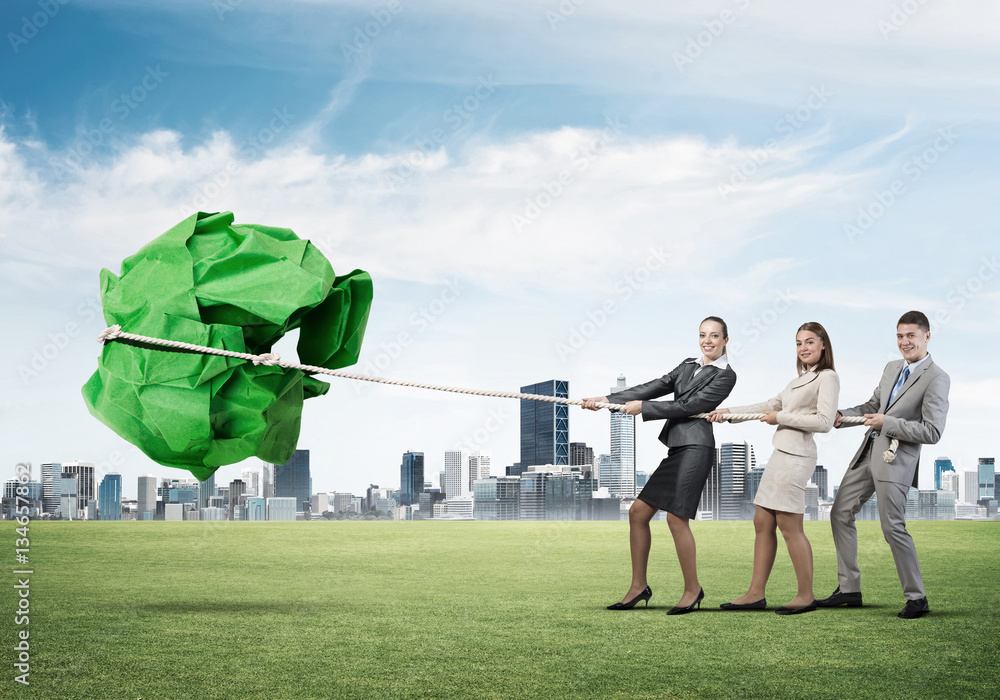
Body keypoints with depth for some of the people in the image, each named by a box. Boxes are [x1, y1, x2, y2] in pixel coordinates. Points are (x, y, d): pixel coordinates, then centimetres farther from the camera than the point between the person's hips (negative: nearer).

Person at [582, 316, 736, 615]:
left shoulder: (725, 375, -2)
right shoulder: (688, 365, 21)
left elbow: (688, 406, -9)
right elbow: (656, 387, 15)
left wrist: (643, 408, -7)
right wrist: (608, 400, 7)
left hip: (695, 447, -8)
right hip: (677, 448, 8)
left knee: (676, 518, -13)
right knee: (638, 512, 4)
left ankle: (692, 589, 2)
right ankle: (638, 586, 12)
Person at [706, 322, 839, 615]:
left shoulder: (827, 377, -5)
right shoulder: (801, 380, 22)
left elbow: (824, 422, -15)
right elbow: (770, 406, 25)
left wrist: (781, 417, -9)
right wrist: (729, 412, 19)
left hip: (796, 456, -9)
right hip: (781, 454, 9)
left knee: (789, 525, -6)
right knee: (762, 522, 8)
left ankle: (806, 596, 3)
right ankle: (756, 594, 11)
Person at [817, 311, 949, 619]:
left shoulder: (936, 379, -11)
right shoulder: (891, 368, 13)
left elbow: (932, 432, -18)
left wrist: (887, 423, -17)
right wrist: (842, 416, 7)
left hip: (897, 459, -8)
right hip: (869, 452, 8)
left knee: (893, 527, -8)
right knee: (840, 513, 9)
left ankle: (917, 598, 7)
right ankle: (849, 590, 17)